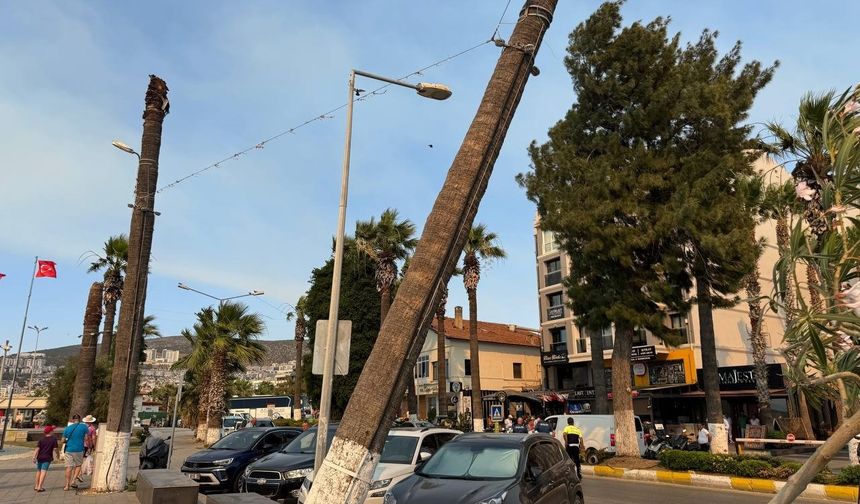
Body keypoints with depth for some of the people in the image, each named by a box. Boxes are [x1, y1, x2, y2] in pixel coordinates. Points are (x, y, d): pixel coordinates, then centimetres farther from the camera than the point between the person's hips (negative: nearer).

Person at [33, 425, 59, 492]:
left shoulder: (41, 440, 4)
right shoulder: (53, 439, -4)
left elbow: (37, 449, -5)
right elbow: (55, 448, -7)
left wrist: (34, 457, -8)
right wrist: (58, 454, 11)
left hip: (40, 457, 4)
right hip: (47, 458, -4)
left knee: (38, 471, 17)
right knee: (43, 472, -4)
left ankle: (36, 486, 27)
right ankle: (40, 487, -12)